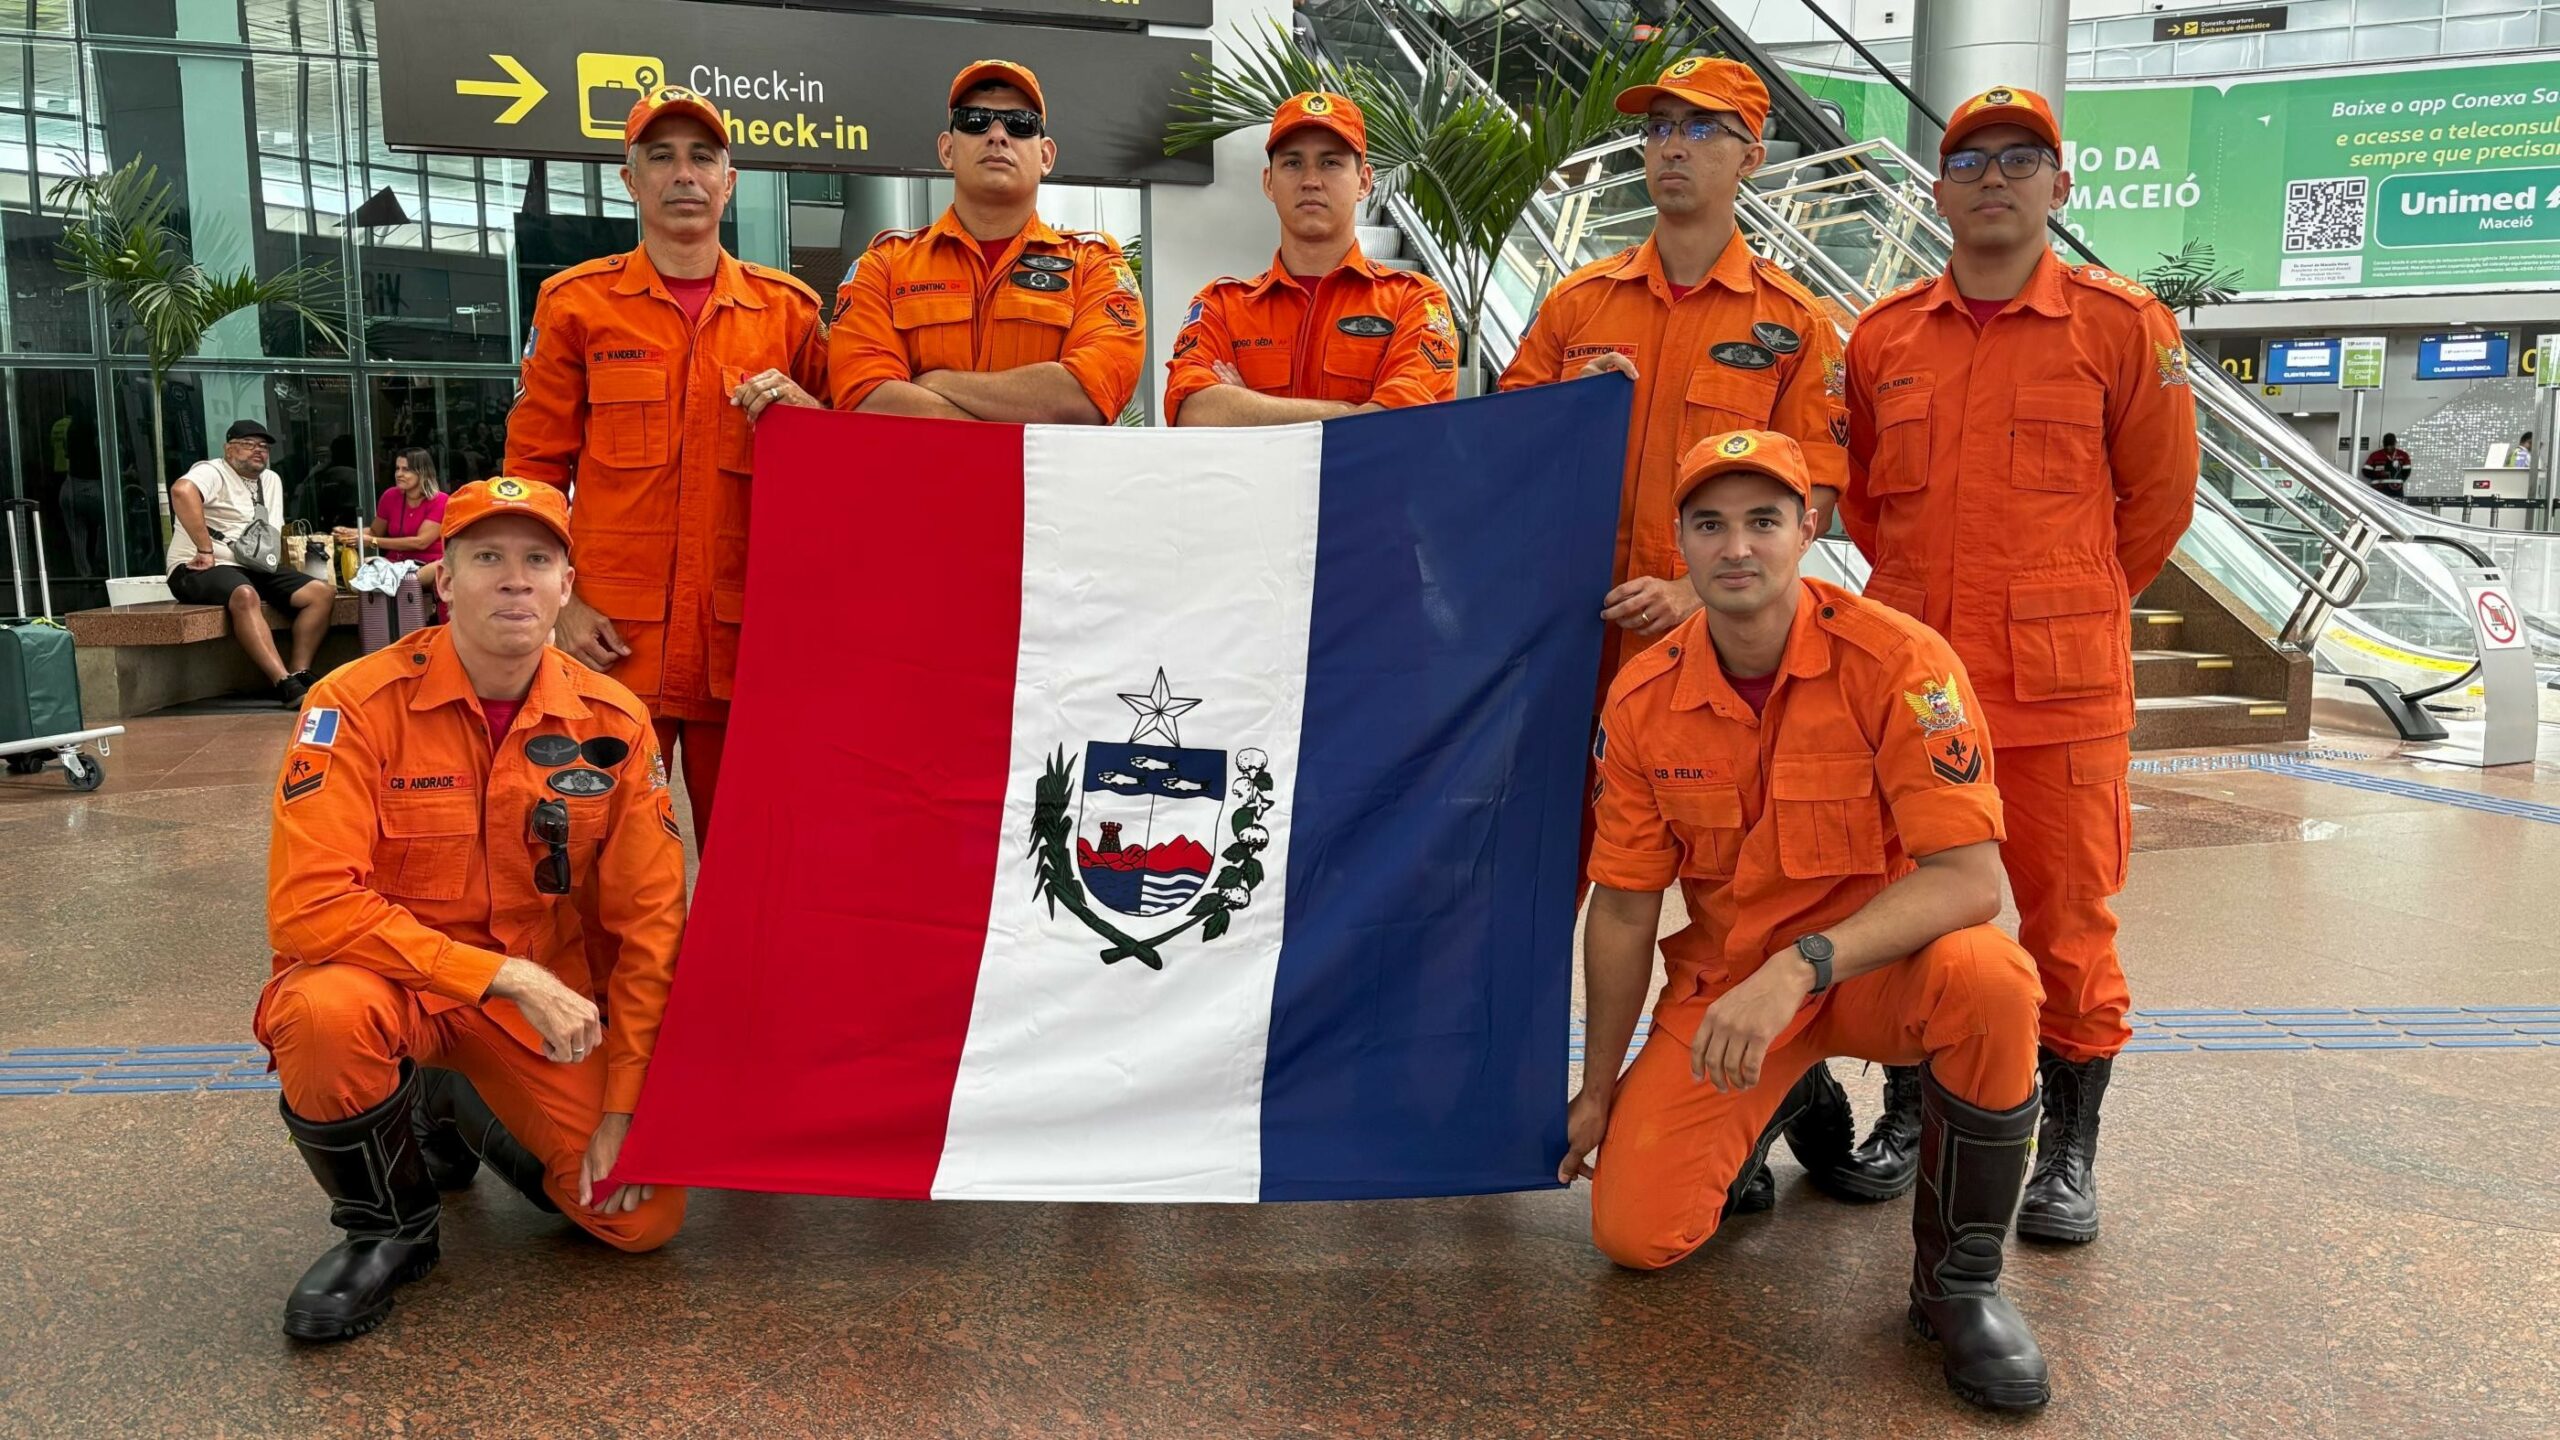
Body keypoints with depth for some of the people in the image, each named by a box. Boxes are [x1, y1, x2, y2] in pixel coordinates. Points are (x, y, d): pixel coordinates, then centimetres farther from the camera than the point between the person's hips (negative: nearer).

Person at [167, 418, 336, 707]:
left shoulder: (271, 480, 21)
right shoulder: (212, 472, -5)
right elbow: (182, 490, -29)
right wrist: (205, 551, -29)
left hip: (252, 568, 8)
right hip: (199, 571, -8)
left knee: (323, 592, -11)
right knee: (246, 596, -40)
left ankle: (300, 675, -19)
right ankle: (285, 685, -46)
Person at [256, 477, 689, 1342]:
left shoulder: (613, 722, -10)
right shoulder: (360, 706, -18)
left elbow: (648, 923, -6)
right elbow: (309, 906, -25)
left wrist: (622, 1110, -9)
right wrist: (507, 976, -30)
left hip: (543, 993, 3)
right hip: (388, 974, -2)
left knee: (644, 1216, -9)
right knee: (326, 1013, -37)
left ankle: (459, 1112, 23)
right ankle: (388, 1229, -5)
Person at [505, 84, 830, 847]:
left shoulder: (786, 307, 10)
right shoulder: (577, 301, 7)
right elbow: (534, 469, 7)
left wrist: (803, 412, -7)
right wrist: (559, 605, -4)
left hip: (747, 639, 1)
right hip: (614, 638, -1)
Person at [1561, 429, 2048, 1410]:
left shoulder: (1898, 662, -19)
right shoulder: (1642, 701, -8)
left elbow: (1969, 876, -25)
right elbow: (1623, 908, 1)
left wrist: (1799, 968, -37)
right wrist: (1598, 1091, 5)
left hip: (1882, 962, -2)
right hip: (1724, 979, 3)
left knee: (1984, 977, -37)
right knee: (1632, 1230, -11)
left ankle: (1958, 1278, -11)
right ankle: (1769, 1107, 24)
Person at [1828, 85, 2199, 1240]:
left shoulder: (2122, 326, -1)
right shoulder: (1884, 336, 7)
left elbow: (2159, 498, 6)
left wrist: (2071, 609, 11)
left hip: (2061, 683, -2)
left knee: (2067, 915, 4)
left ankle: (2071, 1149, 20)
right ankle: (1907, 1115, 27)